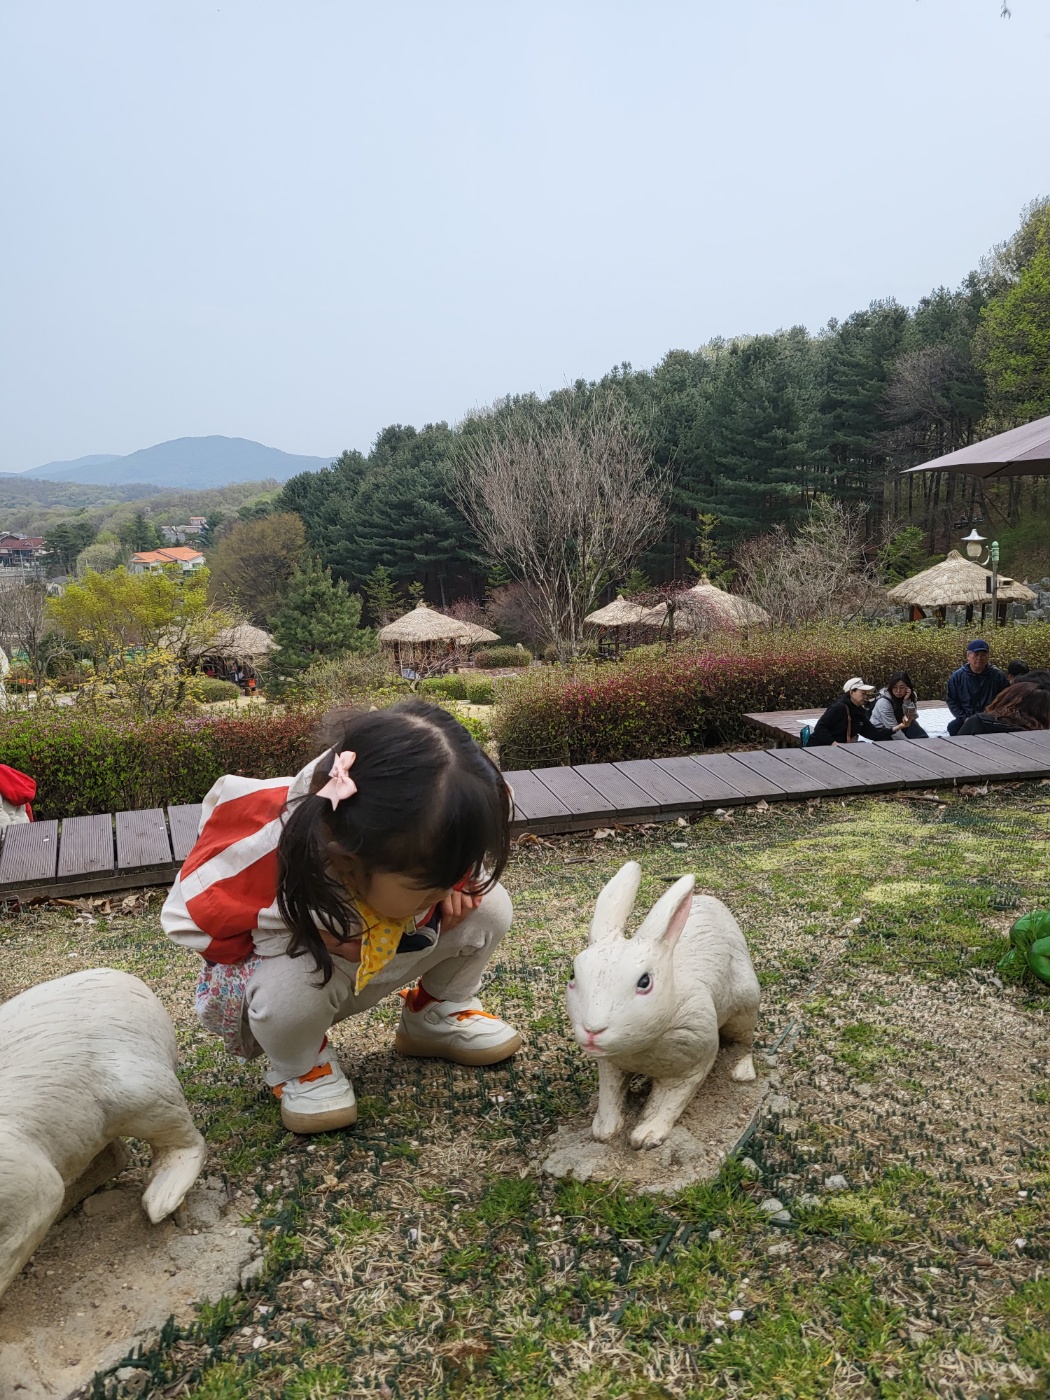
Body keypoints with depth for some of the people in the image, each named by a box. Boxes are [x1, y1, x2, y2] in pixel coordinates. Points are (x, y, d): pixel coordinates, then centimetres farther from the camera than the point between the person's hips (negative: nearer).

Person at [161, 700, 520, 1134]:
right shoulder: (269, 863, -42)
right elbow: (189, 917, -24)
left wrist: (455, 882, -24)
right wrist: (311, 937, -31)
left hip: (384, 960, 4)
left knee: (489, 906, -15)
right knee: (293, 989, -39)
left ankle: (436, 1016, 13)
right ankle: (300, 1066, -3)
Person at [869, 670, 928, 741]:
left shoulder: (909, 695, -7)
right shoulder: (884, 702, -25)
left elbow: (912, 717, -16)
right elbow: (893, 728, -27)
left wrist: (907, 701, -29)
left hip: (900, 726, 5)